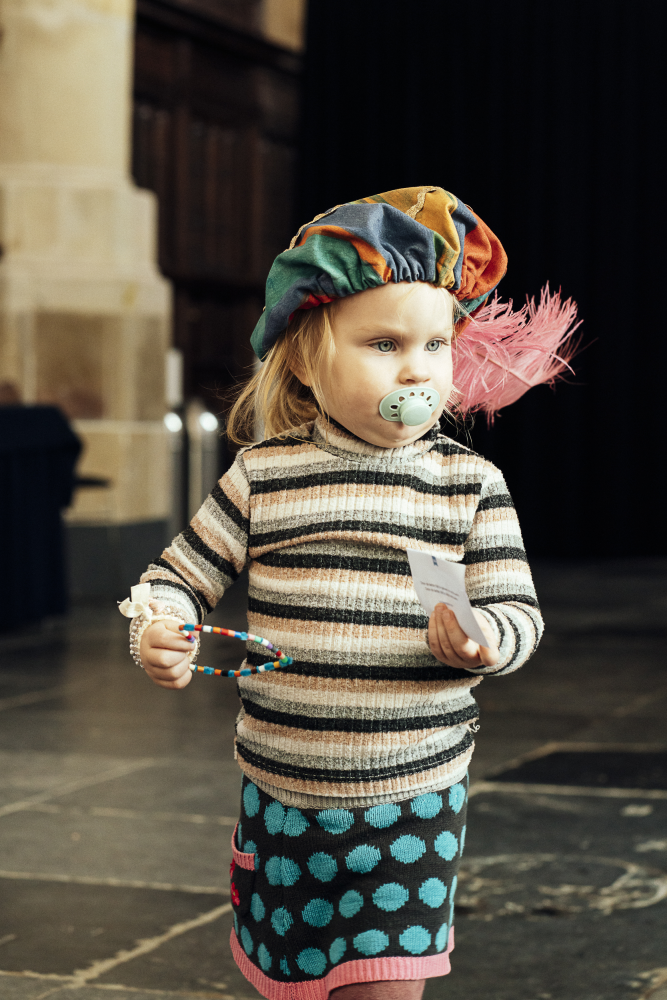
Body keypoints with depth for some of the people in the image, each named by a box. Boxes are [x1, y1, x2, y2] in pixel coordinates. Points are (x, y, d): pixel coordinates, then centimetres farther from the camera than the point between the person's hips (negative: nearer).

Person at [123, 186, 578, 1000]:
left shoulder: (470, 483, -4)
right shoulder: (263, 475, -3)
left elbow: (518, 608, -4)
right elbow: (184, 574, 4)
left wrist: (485, 639, -26)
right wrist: (158, 632, -16)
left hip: (411, 801, -1)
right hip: (280, 792, 2)